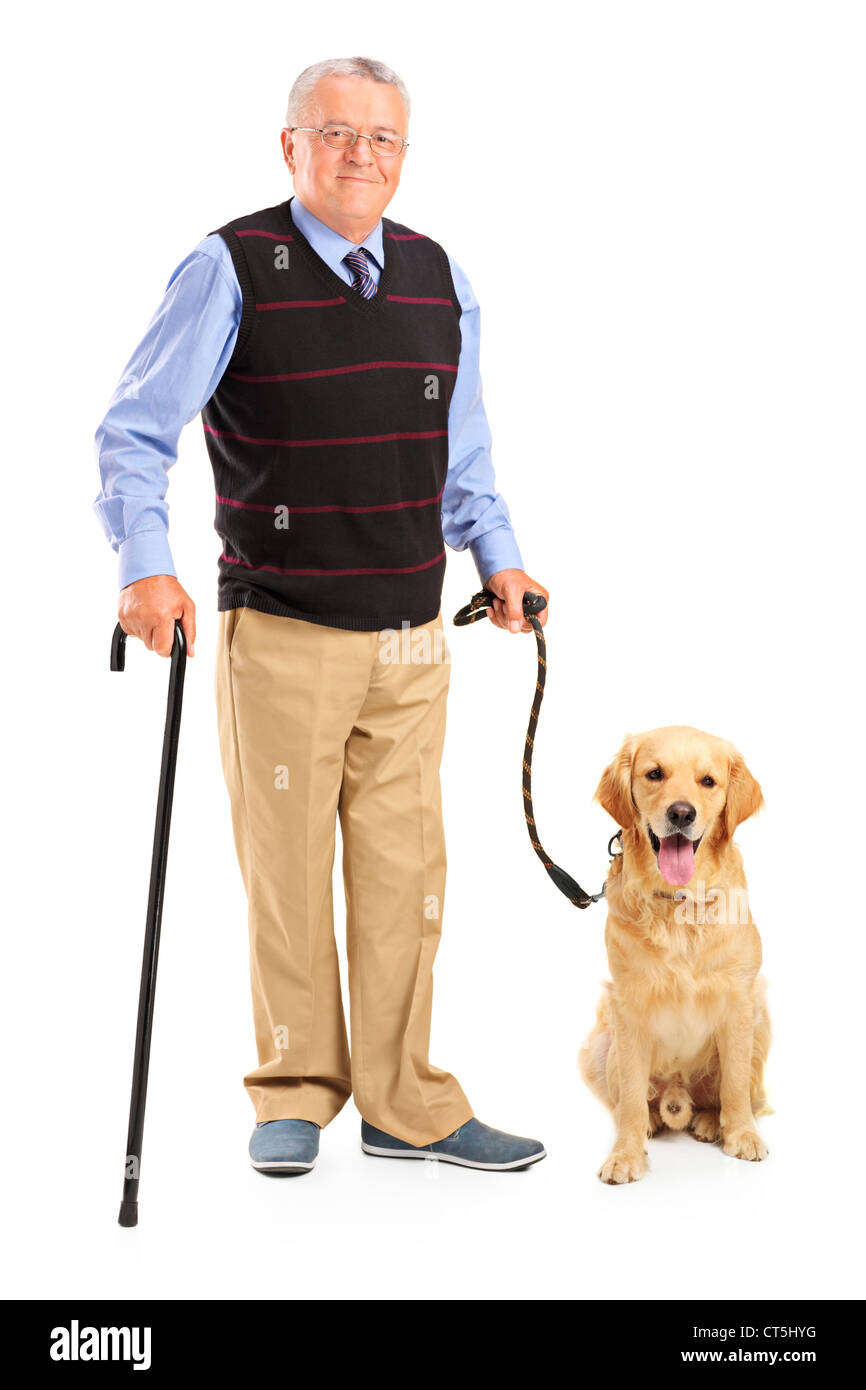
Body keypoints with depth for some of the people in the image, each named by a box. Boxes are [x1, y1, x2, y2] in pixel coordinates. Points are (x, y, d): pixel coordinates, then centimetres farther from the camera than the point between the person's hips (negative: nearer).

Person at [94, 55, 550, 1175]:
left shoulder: (441, 281, 8)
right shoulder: (231, 270, -6)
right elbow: (134, 434, -8)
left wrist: (496, 556, 8)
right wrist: (146, 568, -22)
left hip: (412, 641, 4)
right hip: (282, 640, -4)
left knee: (404, 877, 10)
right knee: (286, 878, 7)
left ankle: (405, 1105, 24)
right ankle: (295, 1094, 25)